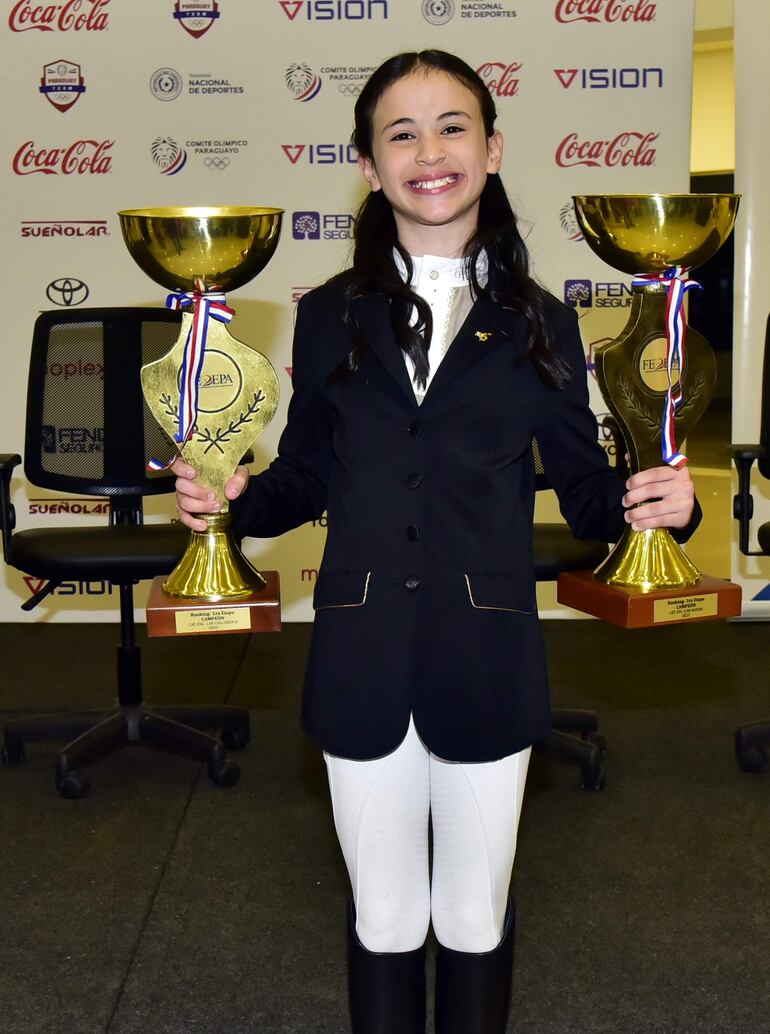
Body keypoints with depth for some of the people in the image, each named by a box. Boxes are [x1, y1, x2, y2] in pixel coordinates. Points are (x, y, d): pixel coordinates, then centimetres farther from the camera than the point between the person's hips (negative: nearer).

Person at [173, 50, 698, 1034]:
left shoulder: (537, 323, 1)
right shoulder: (329, 316, 4)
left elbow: (585, 490, 3)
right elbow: (303, 478, 8)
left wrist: (660, 501, -17)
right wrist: (232, 497, -11)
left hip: (485, 661, 0)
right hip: (360, 661, 1)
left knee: (474, 917, 16)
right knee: (383, 918, 16)